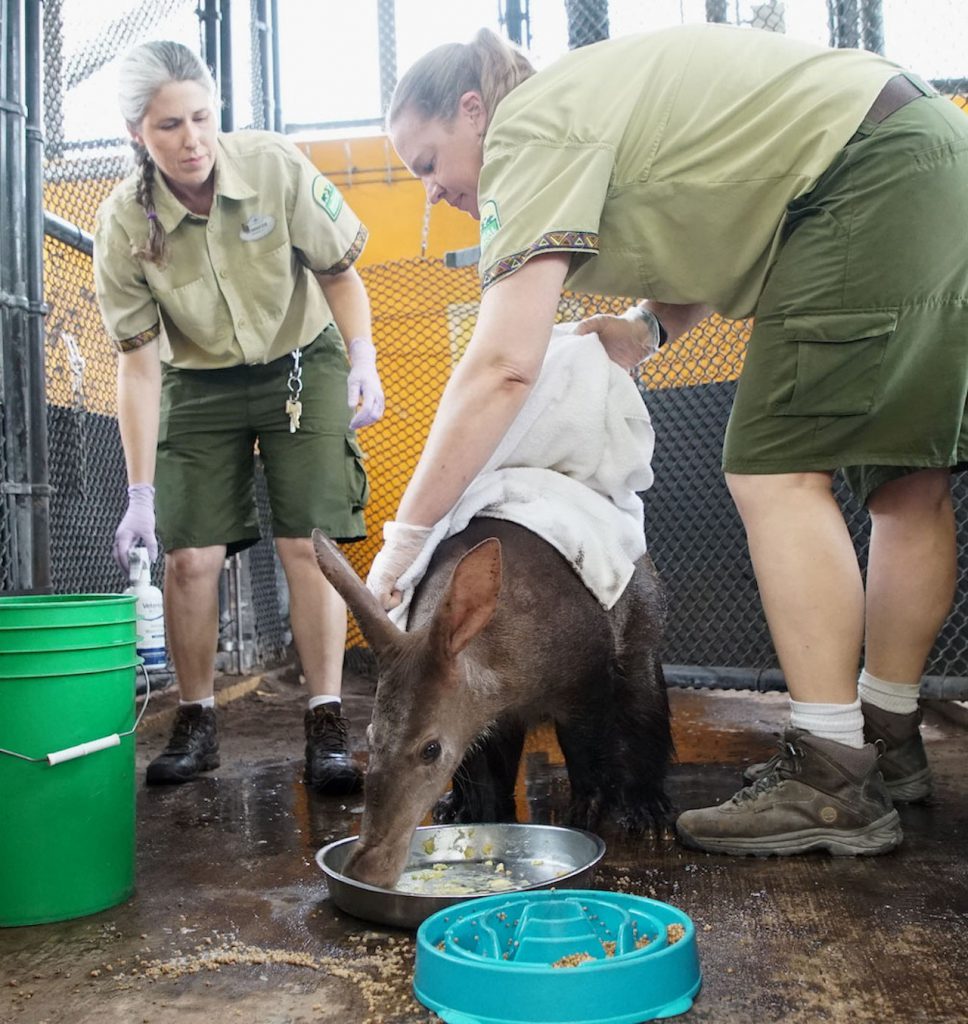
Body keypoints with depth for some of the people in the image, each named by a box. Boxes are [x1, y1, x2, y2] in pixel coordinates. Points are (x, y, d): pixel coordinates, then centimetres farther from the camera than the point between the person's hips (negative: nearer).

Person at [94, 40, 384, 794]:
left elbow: (340, 273, -5)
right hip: (199, 385, 1)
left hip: (303, 365, 0)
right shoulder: (123, 225, -16)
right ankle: (197, 723, 13)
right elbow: (138, 360, -13)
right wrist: (140, 491, -16)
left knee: (309, 543, -12)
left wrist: (363, 358, -20)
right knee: (190, 557, -6)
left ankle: (327, 725, -3)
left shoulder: (276, 166, -17)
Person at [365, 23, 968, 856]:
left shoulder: (531, 129, -12)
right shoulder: (594, 104, 18)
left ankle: (832, 785, -11)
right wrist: (645, 327, 1)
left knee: (776, 472, -13)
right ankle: (891, 742, 19)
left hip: (871, 180, -10)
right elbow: (710, 234, 22)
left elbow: (503, 366, -23)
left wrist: (403, 539, -19)